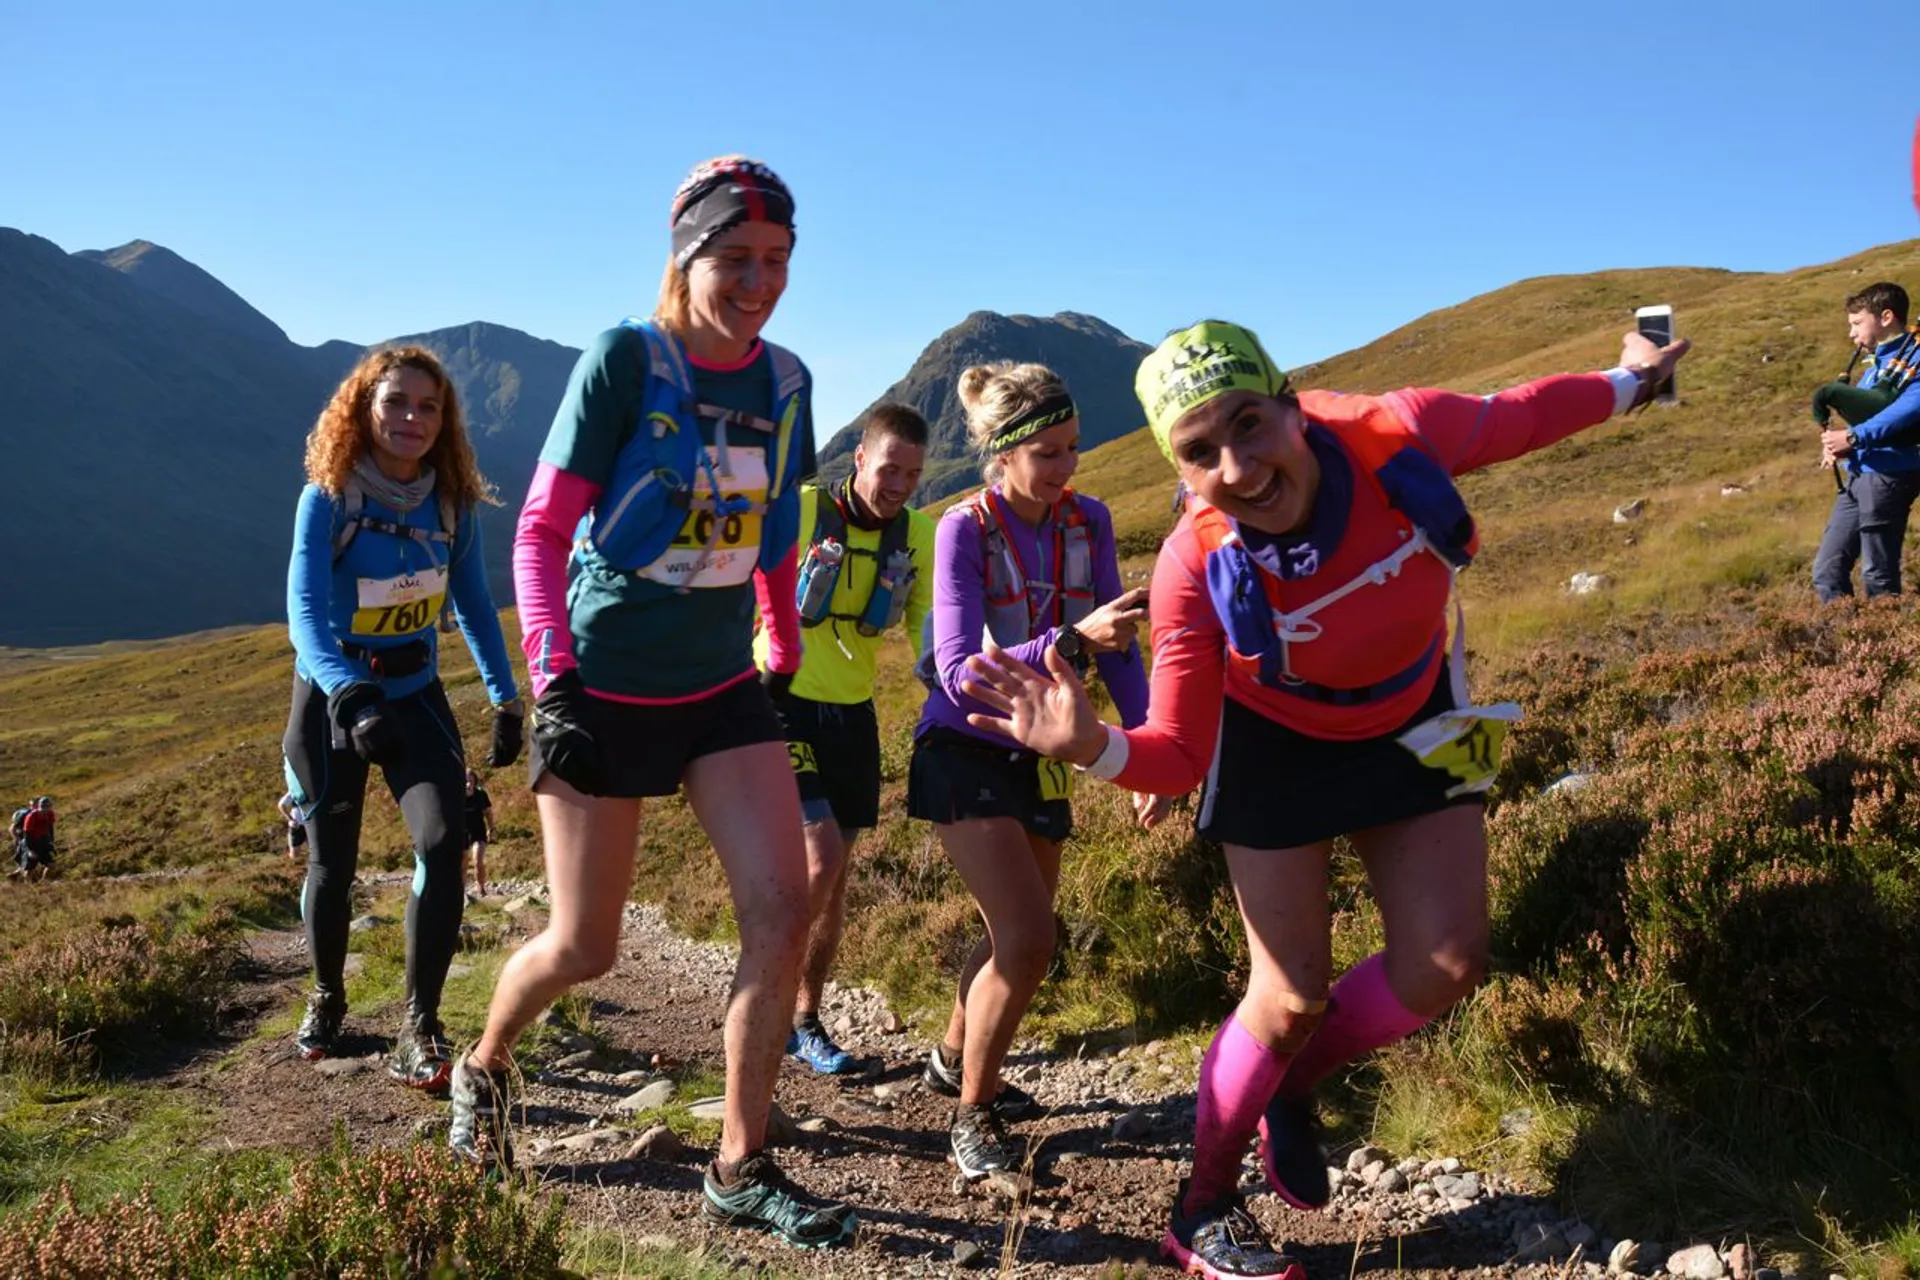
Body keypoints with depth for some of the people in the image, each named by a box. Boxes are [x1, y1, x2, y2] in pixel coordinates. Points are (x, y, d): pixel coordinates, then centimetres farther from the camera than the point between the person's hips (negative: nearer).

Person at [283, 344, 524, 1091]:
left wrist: (505, 699, 3)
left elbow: (474, 603, 5)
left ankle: (418, 1026, -7)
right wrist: (351, 697, -44)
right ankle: (327, 997, 37)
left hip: (416, 695, 2)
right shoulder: (328, 498, -16)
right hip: (331, 697, -2)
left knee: (442, 843, -18)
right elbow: (305, 613, -28)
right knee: (332, 862, 10)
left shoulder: (452, 501, -6)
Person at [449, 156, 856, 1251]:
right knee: (584, 948, 4)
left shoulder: (786, 379, 3)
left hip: (724, 687, 5)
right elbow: (544, 530, -10)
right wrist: (552, 677, -17)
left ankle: (742, 1171, 8)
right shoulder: (625, 360, -12)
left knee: (784, 910, -8)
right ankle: (483, 1069, 38)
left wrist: (788, 659, 19)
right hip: (606, 693, -4)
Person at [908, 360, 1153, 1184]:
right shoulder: (965, 530, -19)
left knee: (1019, 937, 16)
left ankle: (953, 1062, 42)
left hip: (1038, 752, 6)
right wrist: (1072, 639, -40)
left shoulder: (1088, 522, -5)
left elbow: (1117, 646, 0)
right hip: (967, 751, -6)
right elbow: (961, 674, -28)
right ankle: (972, 1117, 4)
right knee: (1027, 940, -16)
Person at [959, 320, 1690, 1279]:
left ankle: (1288, 1086, 26)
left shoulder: (1404, 435, -31)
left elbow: (1519, 415, -7)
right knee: (1294, 995, -4)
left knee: (1445, 967, -1)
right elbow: (1179, 757, -27)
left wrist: (1624, 382, 12)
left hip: (1413, 722, 4)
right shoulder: (1197, 569, -34)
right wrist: (1094, 746, -49)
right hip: (1278, 747, -3)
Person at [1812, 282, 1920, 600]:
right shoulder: (1878, 363, 20)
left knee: (1879, 578, -3)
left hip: (1888, 474, -9)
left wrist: (1854, 437, -29)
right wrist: (1834, 441, -1)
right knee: (1827, 571, 7)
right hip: (1856, 475, 9)